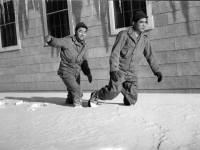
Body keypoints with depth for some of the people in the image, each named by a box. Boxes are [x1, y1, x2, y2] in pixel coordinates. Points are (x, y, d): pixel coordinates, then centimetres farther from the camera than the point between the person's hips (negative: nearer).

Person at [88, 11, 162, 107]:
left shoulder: (145, 39, 11)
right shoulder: (124, 34, -4)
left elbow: (150, 56, 19)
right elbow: (115, 53, -11)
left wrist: (157, 71, 12)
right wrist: (114, 70, -21)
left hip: (132, 73, 5)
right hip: (119, 70, -4)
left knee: (131, 100, -2)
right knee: (114, 91, -27)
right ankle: (95, 96, 2)